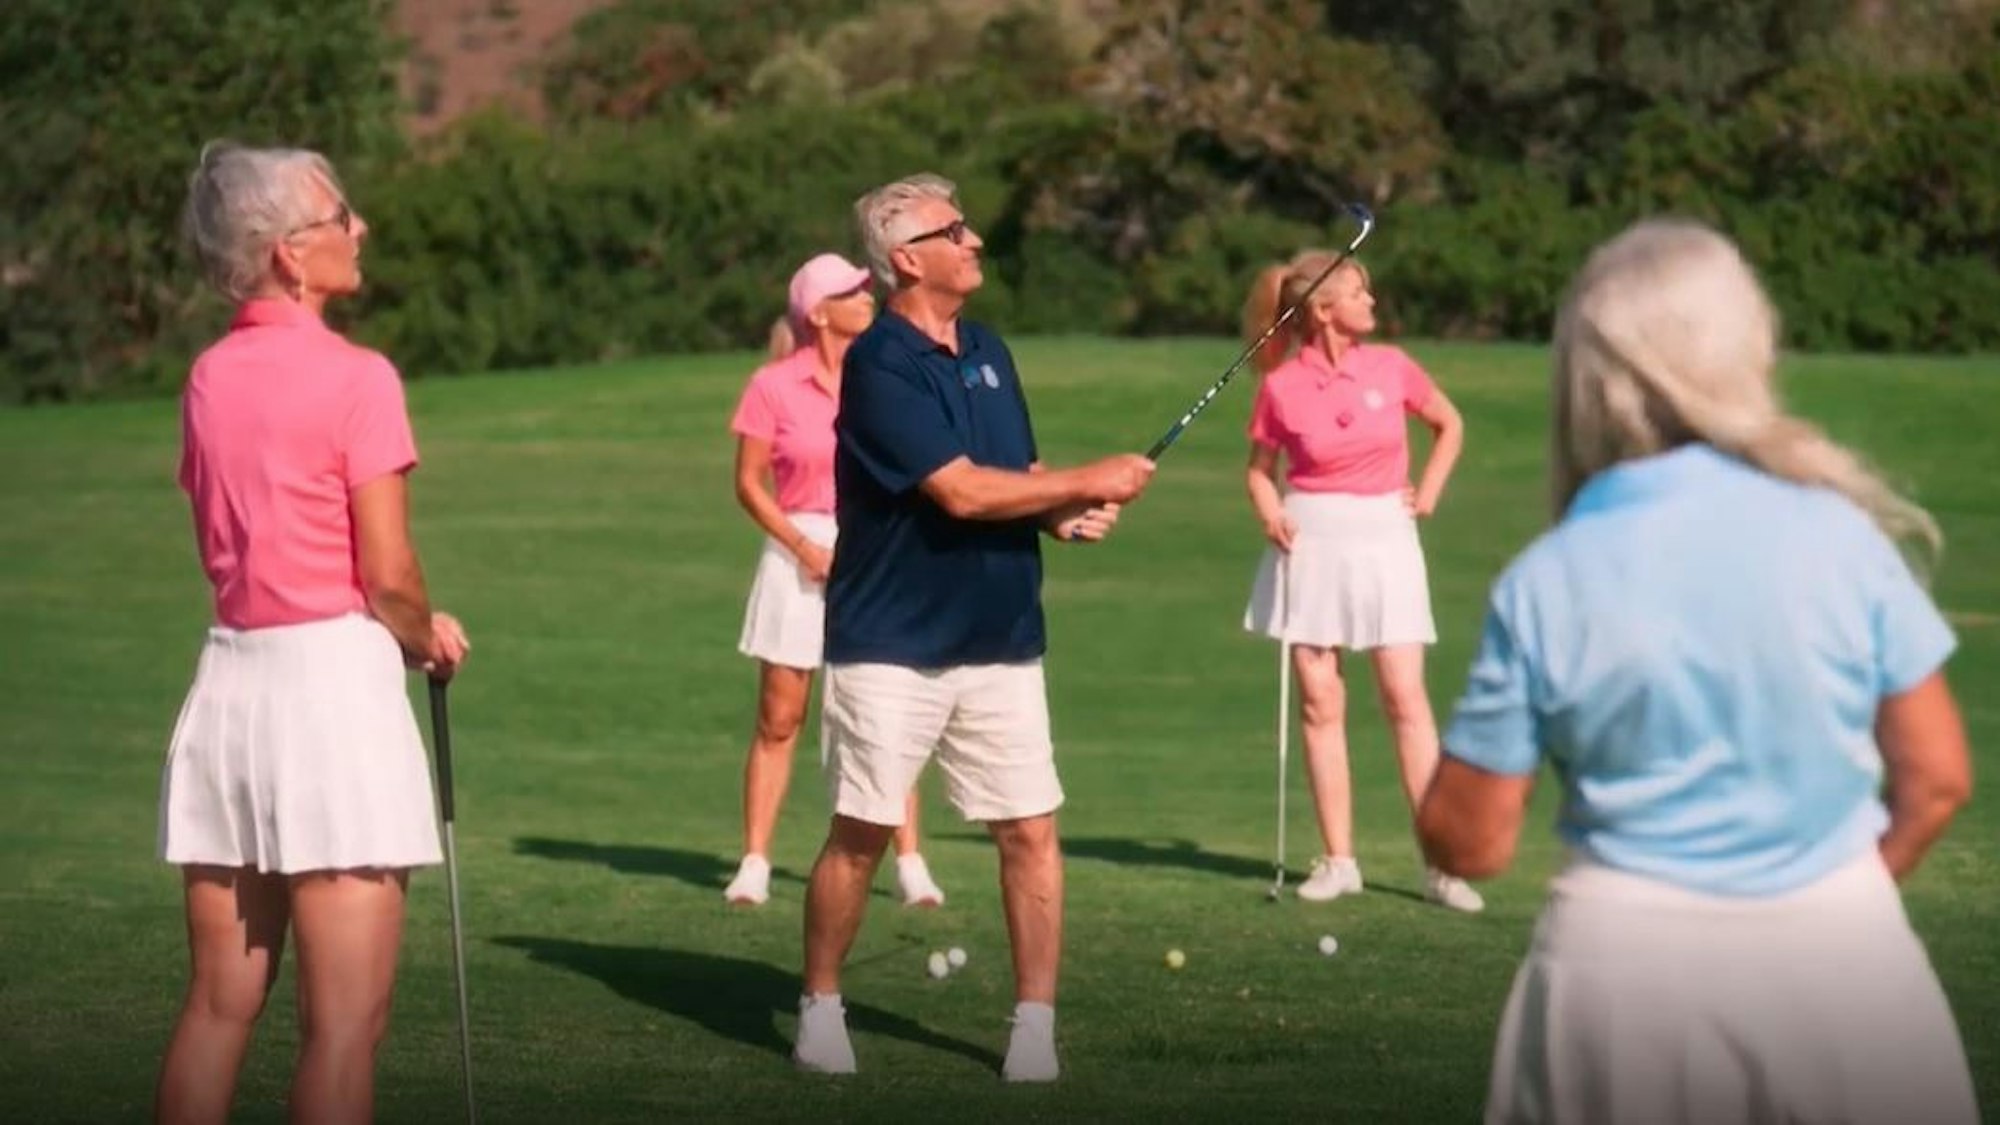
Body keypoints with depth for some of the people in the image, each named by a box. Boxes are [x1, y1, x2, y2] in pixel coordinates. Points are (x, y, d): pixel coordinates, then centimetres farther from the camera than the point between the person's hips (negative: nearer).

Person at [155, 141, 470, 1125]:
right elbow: (389, 580, -12)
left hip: (230, 676, 7)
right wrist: (428, 639, 10)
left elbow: (224, 545, 12)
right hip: (333, 676, -7)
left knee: (219, 1006, 11)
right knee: (343, 1021, -4)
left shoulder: (209, 378, 10)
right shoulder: (355, 378, -11)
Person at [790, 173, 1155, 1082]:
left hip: (1002, 645, 6)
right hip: (891, 648, -6)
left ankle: (1035, 1030, 6)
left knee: (1031, 833, 0)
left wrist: (1065, 514, -4)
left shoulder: (988, 353, 12)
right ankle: (820, 1007, 19)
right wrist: (1089, 483, -13)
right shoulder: (880, 365, -13)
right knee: (860, 836, 1)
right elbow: (959, 490, -20)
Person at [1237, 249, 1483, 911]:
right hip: (1312, 541, 0)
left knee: (1405, 697, -4)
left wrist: (1429, 491, 7)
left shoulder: (1390, 367, 0)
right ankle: (1338, 860, 10)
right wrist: (1270, 513, -10)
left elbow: (1449, 424, 17)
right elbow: (1260, 467, 9)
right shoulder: (1282, 386, -4)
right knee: (1320, 703, 2)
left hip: (1383, 538, 0)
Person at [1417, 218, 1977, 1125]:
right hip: (1836, 954, 0)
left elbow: (1467, 842, -2)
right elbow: (1936, 778, 1)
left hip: (1629, 959, 0)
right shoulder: (1840, 537, -5)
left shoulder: (1543, 587, -6)